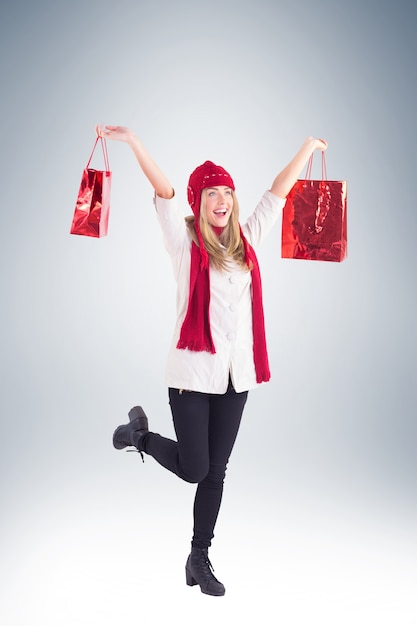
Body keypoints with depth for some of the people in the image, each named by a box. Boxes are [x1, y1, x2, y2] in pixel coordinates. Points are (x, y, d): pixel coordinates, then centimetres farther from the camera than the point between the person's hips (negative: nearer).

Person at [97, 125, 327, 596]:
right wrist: (132, 141, -25)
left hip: (236, 372, 5)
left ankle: (200, 558, 28)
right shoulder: (185, 240, -2)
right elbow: (163, 191, -15)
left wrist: (308, 146, 29)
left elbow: (279, 190, 19)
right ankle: (140, 432, 28)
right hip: (193, 371, -4)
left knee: (216, 472, 12)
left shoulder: (247, 239, 11)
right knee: (194, 469, 0)